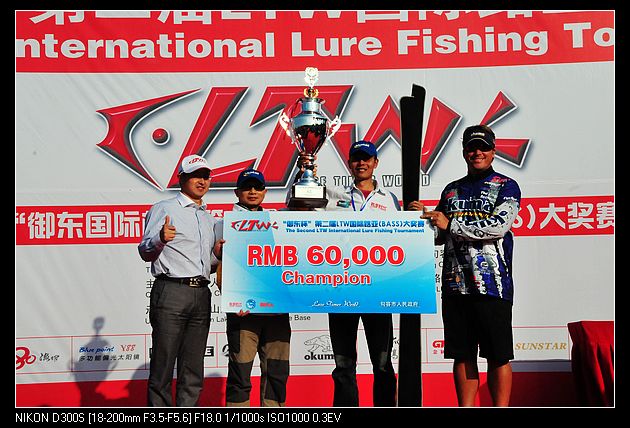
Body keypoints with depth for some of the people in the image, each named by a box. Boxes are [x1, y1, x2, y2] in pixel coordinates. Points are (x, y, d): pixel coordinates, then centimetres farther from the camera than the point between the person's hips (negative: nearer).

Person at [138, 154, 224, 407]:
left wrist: (217, 254, 8)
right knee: (163, 365, -5)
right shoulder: (164, 209, 5)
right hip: (171, 292, -6)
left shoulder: (209, 219, 24)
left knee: (193, 372, 6)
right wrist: (160, 239, -23)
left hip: (201, 295, 6)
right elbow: (145, 253, -2)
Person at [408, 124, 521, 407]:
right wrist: (424, 217, 3)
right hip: (455, 284, 5)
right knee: (462, 354, 8)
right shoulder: (452, 190, 19)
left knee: (498, 355, -1)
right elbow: (439, 237, 23)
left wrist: (452, 224, -10)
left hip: (492, 285, -4)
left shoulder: (506, 187, 4)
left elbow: (499, 225, -13)